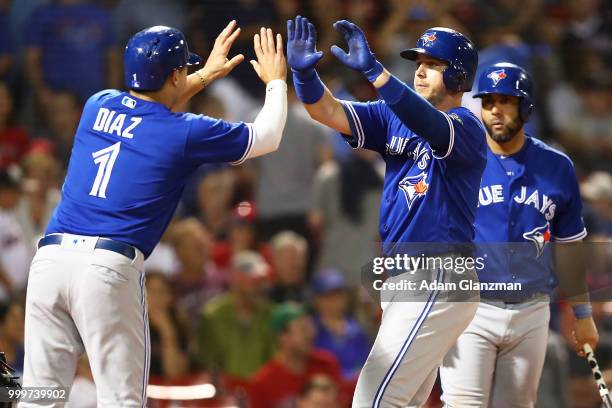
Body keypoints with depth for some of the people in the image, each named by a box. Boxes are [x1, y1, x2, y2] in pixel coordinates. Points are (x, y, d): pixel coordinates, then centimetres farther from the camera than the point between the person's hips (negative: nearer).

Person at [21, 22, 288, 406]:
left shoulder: (97, 106, 16)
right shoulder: (185, 132, 2)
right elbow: (267, 138, 18)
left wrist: (204, 77, 47)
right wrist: (276, 81, 34)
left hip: (50, 256, 5)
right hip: (110, 266, -5)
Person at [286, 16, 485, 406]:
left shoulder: (468, 127, -9)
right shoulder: (392, 118, 12)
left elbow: (432, 126, -32)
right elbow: (329, 112, -1)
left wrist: (374, 70, -42)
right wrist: (305, 72, -21)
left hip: (438, 280, -9)